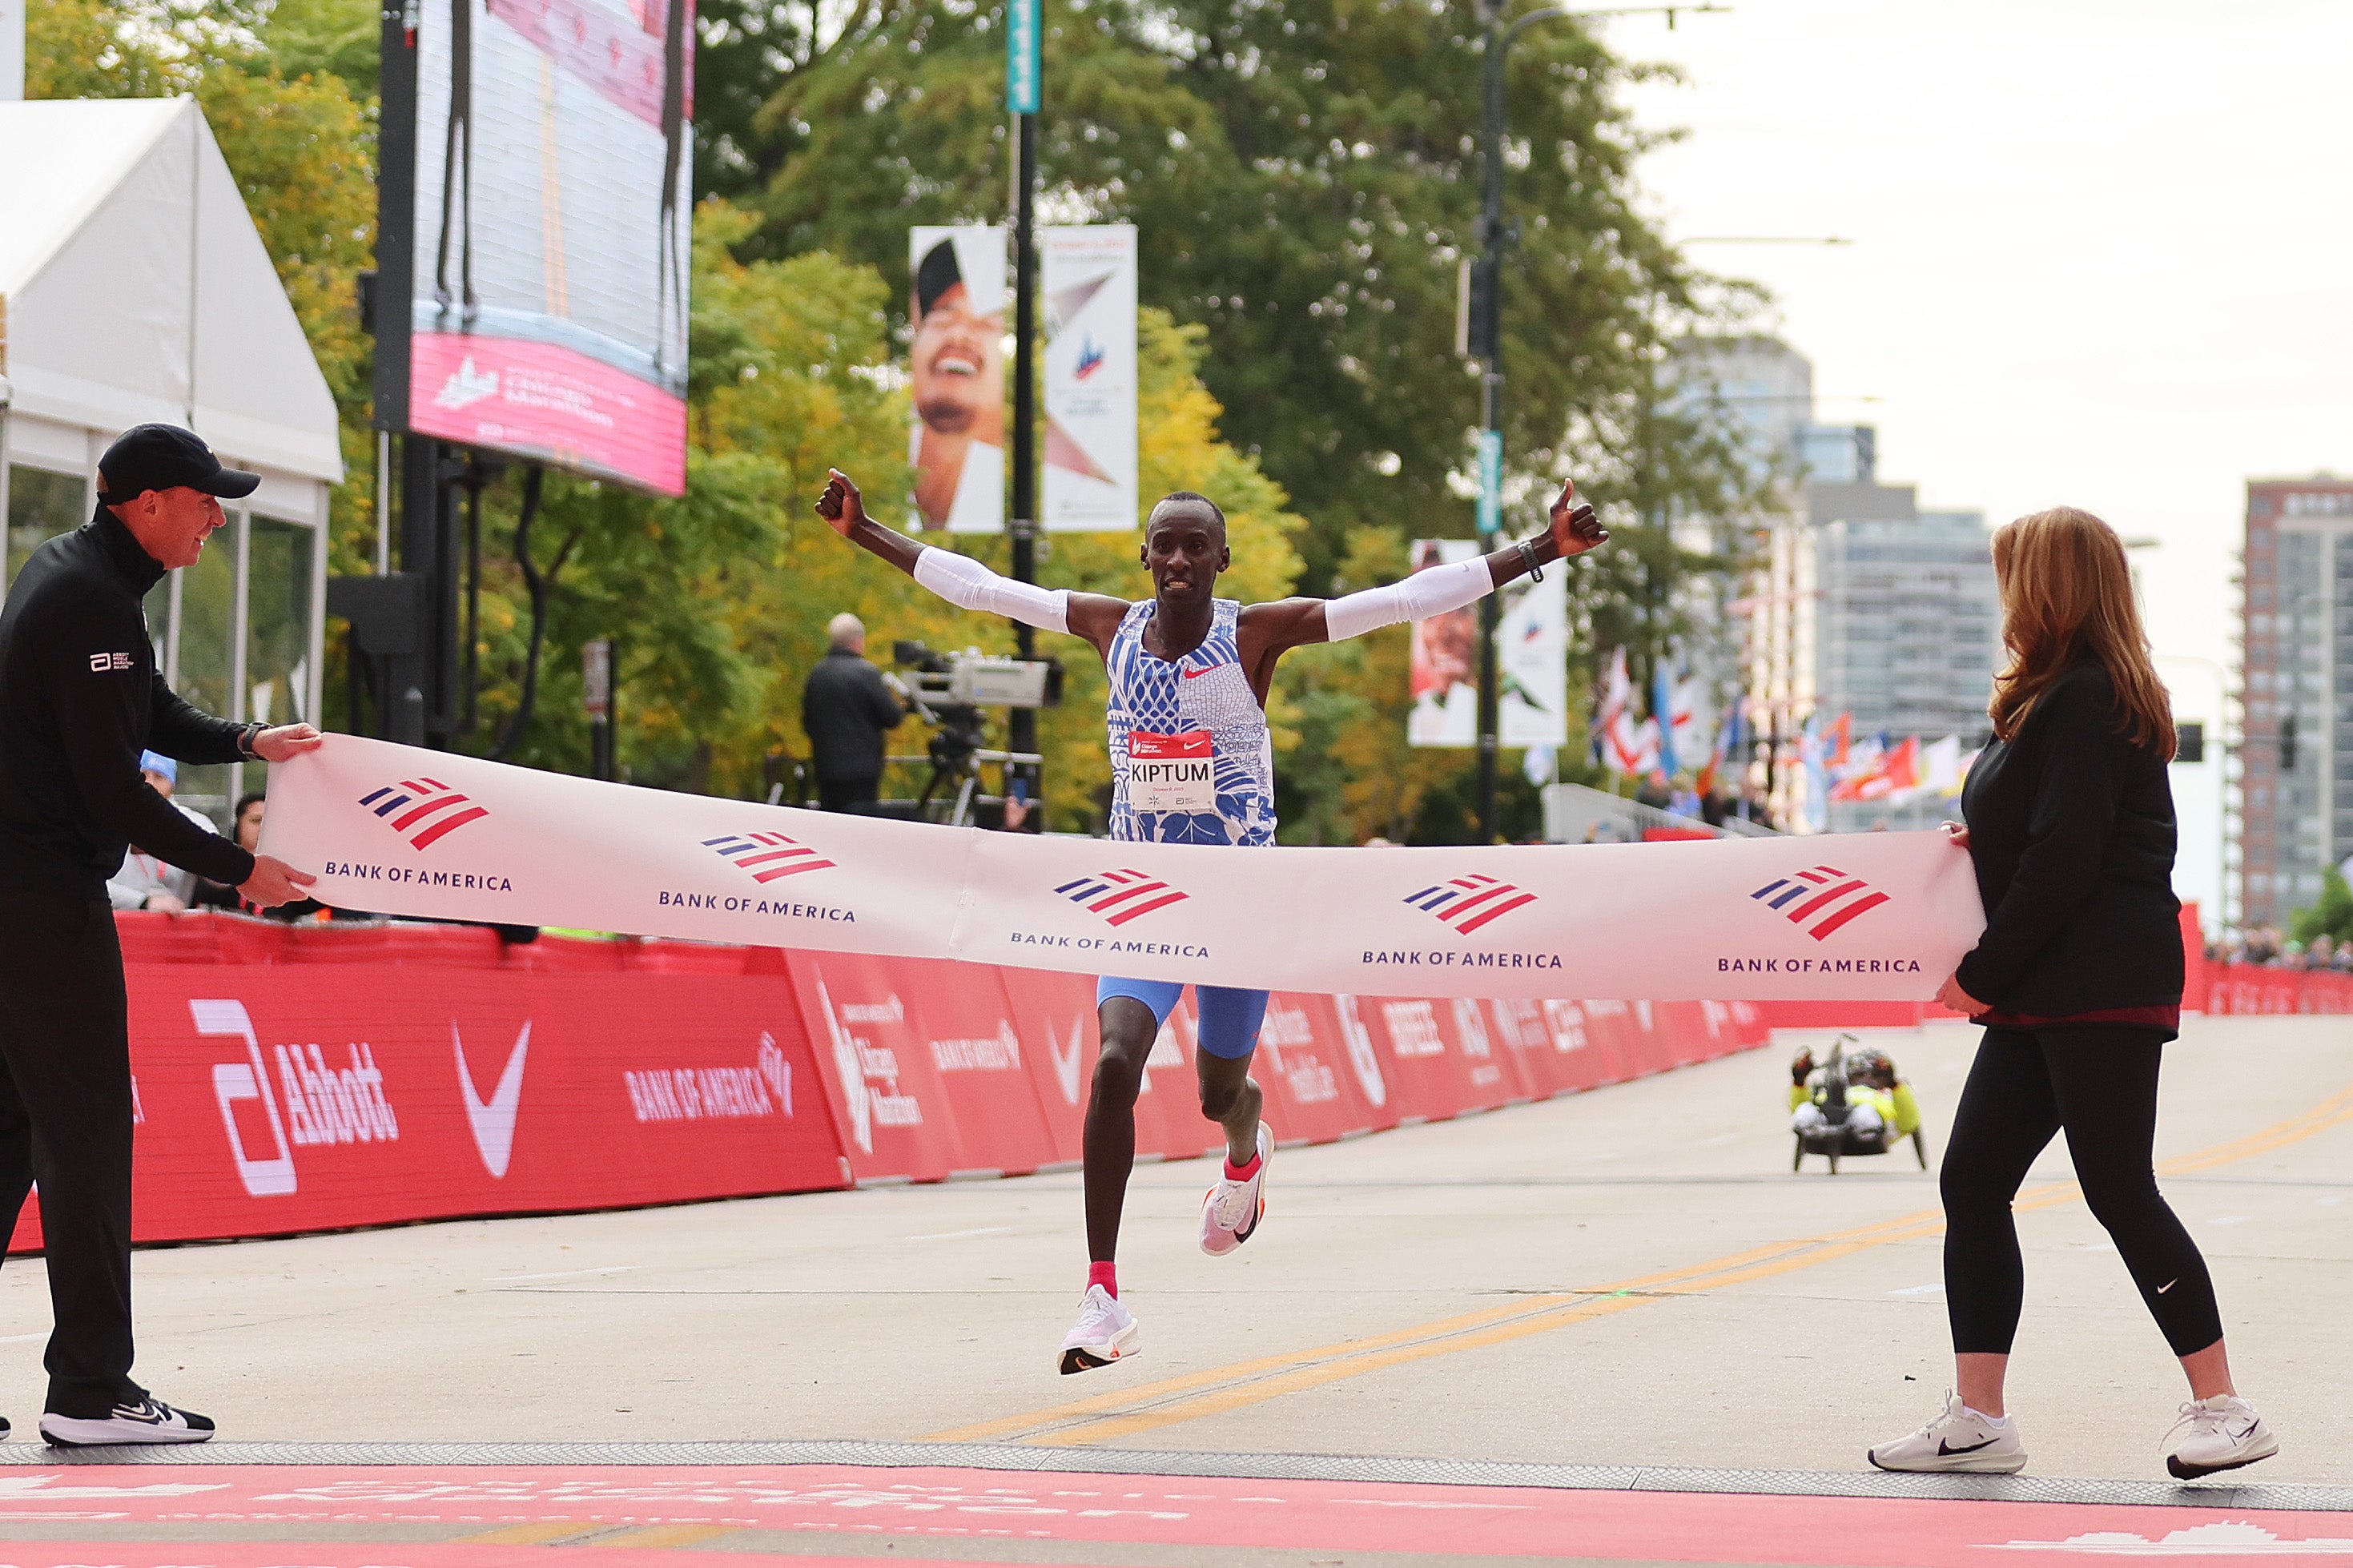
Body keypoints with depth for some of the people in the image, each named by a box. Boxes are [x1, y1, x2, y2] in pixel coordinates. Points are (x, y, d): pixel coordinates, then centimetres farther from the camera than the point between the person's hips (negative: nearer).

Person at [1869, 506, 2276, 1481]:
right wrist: (1983, 847, 6)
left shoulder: (2084, 703, -15)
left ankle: (2223, 1409, -2)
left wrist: (1984, 973, -13)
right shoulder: (2070, 697, 17)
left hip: (2101, 990, -10)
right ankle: (1976, 1419, 8)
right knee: (1971, 1182, 6)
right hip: (2049, 997, 10)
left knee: (2117, 1190, -8)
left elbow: (2065, 862, -19)